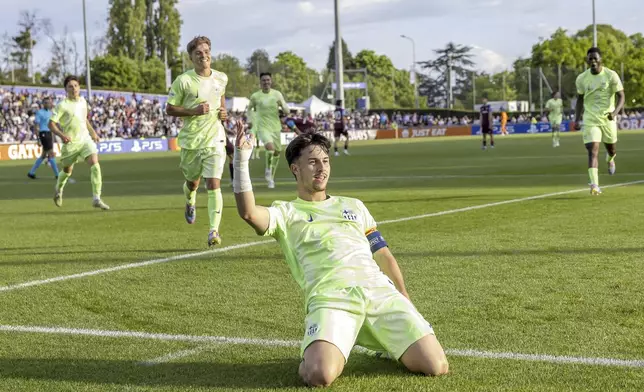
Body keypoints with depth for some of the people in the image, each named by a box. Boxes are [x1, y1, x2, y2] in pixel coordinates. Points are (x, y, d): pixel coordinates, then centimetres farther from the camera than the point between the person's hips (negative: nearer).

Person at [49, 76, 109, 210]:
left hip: (85, 140, 3)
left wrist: (93, 132, 21)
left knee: (95, 164, -18)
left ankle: (97, 199, -19)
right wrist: (61, 135, -28)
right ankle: (59, 190, 47)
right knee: (67, 170, 13)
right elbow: (51, 123, -13)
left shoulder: (83, 101, 6)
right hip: (70, 142, -3)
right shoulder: (62, 105, -11)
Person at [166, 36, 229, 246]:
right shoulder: (183, 81, -9)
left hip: (215, 140, 1)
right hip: (190, 140, 0)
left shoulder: (221, 78, 3)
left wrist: (223, 112, 3)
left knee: (214, 185, -13)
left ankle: (214, 230, -13)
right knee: (192, 182, 18)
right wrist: (194, 111, -19)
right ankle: (190, 202, 55)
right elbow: (169, 109, -5)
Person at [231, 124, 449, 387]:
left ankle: (388, 343, 18)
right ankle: (314, 353, 5)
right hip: (330, 299, -4)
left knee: (436, 367, -13)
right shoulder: (286, 212, 18)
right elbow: (248, 212, -4)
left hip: (381, 291, 4)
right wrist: (241, 159, -8)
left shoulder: (353, 206, 31)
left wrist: (404, 298, 17)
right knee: (319, 375, -33)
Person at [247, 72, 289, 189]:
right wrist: (253, 123, 3)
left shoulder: (277, 94, -1)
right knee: (270, 147, -28)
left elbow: (287, 111, -2)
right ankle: (268, 170, -5)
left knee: (277, 152, 11)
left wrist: (282, 105, -24)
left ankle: (271, 177, 32)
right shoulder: (255, 96, -4)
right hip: (263, 128, -3)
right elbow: (249, 109, 14)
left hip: (276, 128, 3)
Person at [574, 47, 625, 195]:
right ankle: (594, 185, -19)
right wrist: (577, 119, 3)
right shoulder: (582, 78, -1)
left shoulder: (611, 75, -8)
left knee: (611, 149, 18)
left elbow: (621, 96, -8)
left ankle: (610, 159, 56)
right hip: (590, 120, 0)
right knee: (592, 151, -14)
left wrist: (615, 112, -26)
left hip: (608, 119, 0)